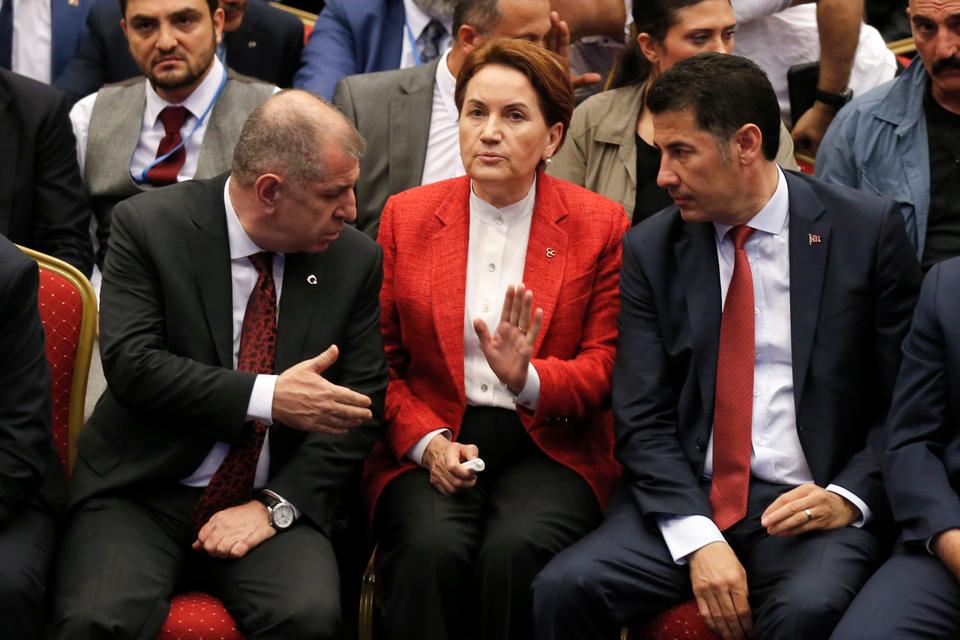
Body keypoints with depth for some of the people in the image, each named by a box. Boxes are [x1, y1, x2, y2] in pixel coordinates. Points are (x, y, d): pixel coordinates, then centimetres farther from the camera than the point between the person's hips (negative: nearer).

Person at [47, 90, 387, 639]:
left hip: (272, 499, 2)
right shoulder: (149, 225, -5)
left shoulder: (356, 259, 3)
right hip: (142, 493, -2)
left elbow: (363, 404, 3)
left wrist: (276, 506, -10)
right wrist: (266, 398, -21)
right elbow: (132, 365, -14)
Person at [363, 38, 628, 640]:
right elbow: (382, 362, 10)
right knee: (432, 548, -32)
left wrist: (527, 379, -18)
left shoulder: (600, 225, 4)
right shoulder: (406, 216, 8)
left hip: (550, 448, -1)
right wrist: (428, 441, -9)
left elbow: (605, 367, 3)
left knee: (514, 549, -33)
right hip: (428, 446, 1)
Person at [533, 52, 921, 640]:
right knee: (563, 589, -22)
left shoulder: (868, 230, 0)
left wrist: (850, 498, -12)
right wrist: (699, 539, -13)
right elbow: (643, 420, 2)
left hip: (814, 505, -2)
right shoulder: (651, 250, 6)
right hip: (687, 502, 3)